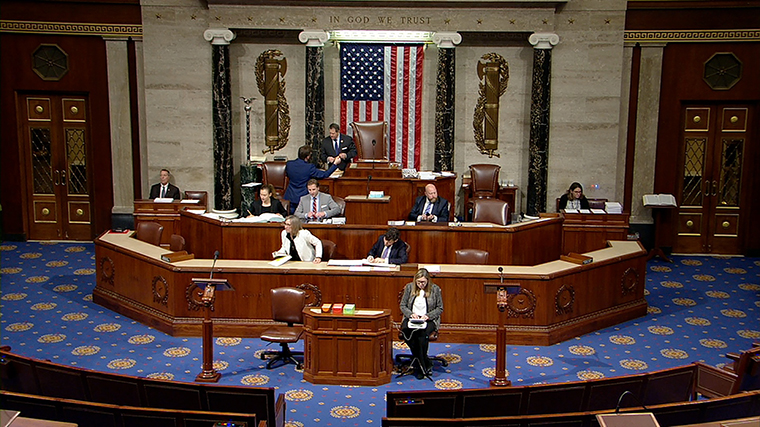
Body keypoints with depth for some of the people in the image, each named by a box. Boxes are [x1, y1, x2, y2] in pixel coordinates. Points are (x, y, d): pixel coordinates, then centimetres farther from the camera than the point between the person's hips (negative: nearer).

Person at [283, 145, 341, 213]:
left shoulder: (289, 164, -4)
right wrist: (335, 164, -1)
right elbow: (325, 174, -10)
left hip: (289, 197, 5)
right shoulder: (309, 167, -18)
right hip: (302, 198, -5)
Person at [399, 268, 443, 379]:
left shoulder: (435, 289, 1)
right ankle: (426, 365, -21)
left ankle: (420, 367, -21)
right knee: (405, 330, -32)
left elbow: (440, 308, 5)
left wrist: (428, 316, -11)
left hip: (428, 320, -2)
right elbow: (402, 305, 10)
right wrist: (411, 314, -9)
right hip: (411, 319, 2)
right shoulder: (409, 287, 6)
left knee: (422, 333, -35)